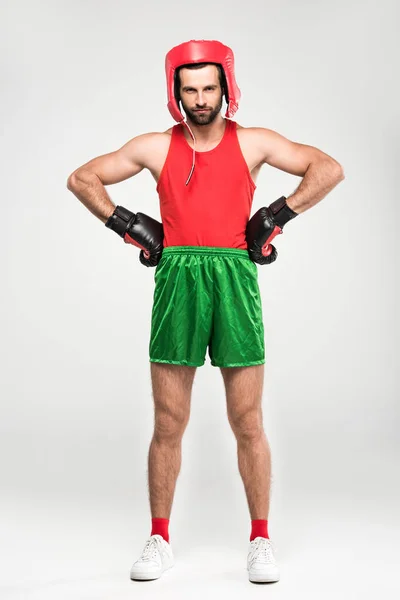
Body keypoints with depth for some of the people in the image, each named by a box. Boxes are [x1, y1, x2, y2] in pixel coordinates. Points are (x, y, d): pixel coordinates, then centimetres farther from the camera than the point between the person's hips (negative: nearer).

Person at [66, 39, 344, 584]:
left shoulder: (252, 142, 8)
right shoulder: (156, 147, 10)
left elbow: (330, 170, 9)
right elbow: (82, 178, 16)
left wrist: (276, 216, 3)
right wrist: (130, 226, 7)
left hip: (235, 280, 0)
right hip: (176, 283, 1)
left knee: (248, 425, 3)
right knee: (168, 425, 4)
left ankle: (261, 541, 16)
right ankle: (160, 540, 18)